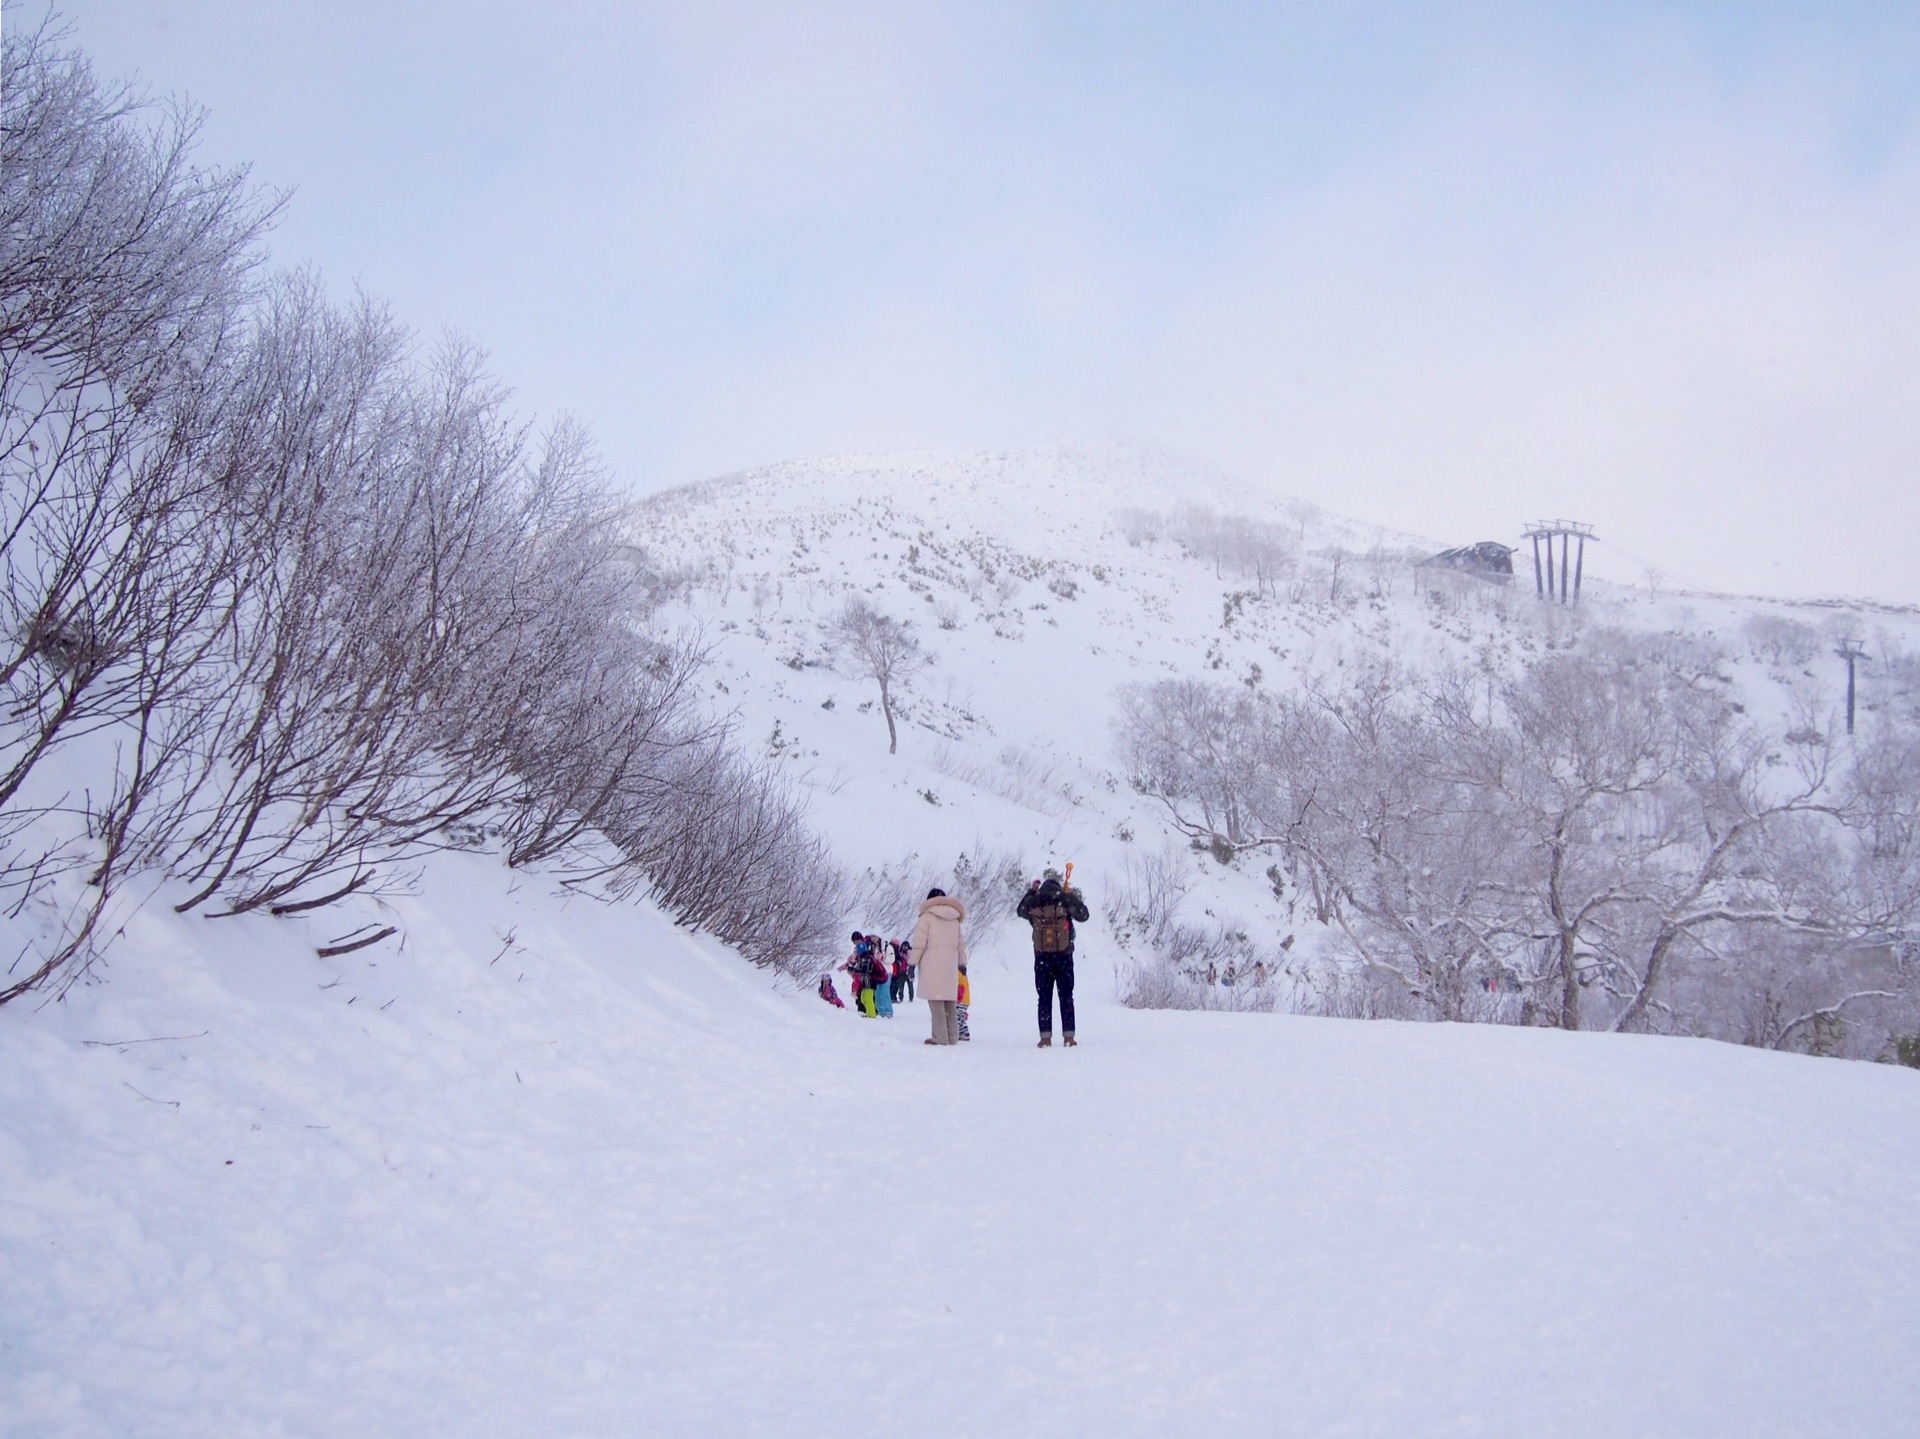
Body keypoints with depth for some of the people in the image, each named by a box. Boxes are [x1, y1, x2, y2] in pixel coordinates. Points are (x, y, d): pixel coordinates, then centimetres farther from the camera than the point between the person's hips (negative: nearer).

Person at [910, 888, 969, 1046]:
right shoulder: (955, 919, 16)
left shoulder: (926, 917, -1)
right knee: (949, 999, 10)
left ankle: (940, 1037, -13)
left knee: (935, 999, -8)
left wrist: (913, 962, -1)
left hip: (932, 964, -5)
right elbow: (961, 944, 20)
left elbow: (919, 943, -6)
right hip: (950, 965, 5)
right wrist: (962, 963, 31)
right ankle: (952, 1036, 9)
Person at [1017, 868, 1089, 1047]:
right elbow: (1083, 916, 4)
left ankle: (1045, 1038, 0)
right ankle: (1068, 1036, 3)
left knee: (1044, 998, 5)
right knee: (1066, 997, 6)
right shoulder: (1065, 901, -9)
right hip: (1064, 957, -1)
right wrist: (1076, 898, 15)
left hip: (1042, 959, 1)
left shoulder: (1034, 904, -3)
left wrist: (1031, 891, 24)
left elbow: (1020, 910, 19)